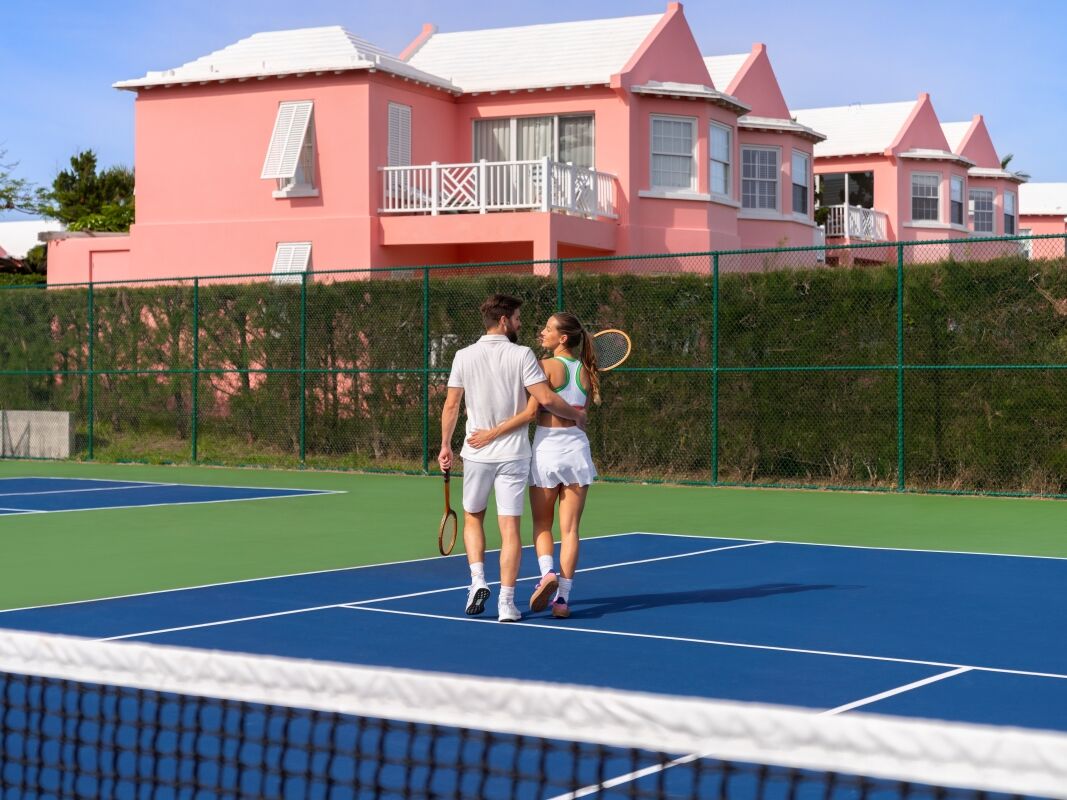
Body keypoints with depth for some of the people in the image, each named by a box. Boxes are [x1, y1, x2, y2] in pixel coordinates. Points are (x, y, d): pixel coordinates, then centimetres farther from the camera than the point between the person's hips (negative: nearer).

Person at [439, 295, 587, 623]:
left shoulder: (464, 356, -1)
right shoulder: (522, 355, -8)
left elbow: (451, 404, 3)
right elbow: (545, 398, -14)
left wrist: (445, 445, 14)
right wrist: (576, 415, 3)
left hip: (477, 452, 2)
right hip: (513, 454, -2)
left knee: (473, 517, 21)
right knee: (509, 526, 1)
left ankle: (478, 580, 4)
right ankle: (506, 602, -1)